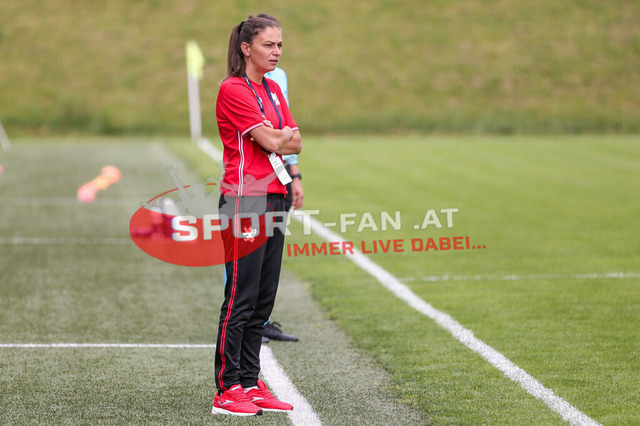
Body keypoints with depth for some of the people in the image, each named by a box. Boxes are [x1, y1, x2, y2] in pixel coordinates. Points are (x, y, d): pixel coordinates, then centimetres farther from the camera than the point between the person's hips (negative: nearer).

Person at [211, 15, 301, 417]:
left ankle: (251, 384, 14)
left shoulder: (273, 90, 17)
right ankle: (227, 390, -4)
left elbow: (295, 142, 11)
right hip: (245, 200, -8)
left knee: (264, 300, 9)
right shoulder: (232, 89, -9)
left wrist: (277, 138, -7)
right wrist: (283, 136, 4)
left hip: (273, 199, 9)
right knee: (240, 298, -8)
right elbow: (269, 141, -14)